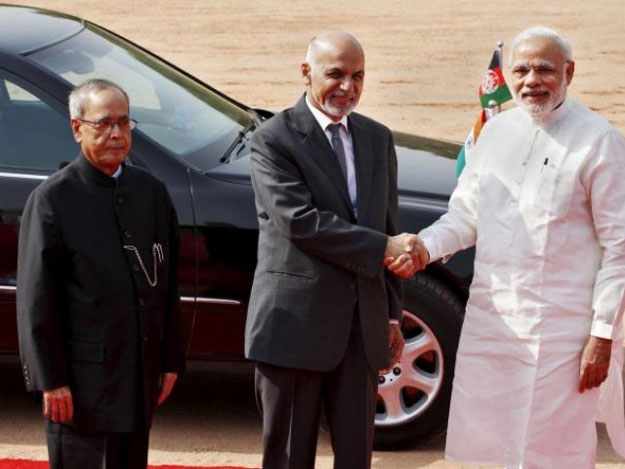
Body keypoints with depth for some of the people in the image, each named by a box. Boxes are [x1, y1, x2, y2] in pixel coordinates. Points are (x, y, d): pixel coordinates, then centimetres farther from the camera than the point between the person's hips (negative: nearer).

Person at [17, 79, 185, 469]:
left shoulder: (153, 192, 9)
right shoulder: (52, 199, -7)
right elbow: (37, 299, -8)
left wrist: (171, 360, 11)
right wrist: (51, 380, -11)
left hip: (142, 374, 5)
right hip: (82, 375, -5)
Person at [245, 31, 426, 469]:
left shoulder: (378, 138, 12)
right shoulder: (273, 140, -7)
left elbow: (388, 225, 15)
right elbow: (300, 222, -18)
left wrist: (391, 314, 13)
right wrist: (384, 248, -19)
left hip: (362, 326, 5)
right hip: (296, 324, -5)